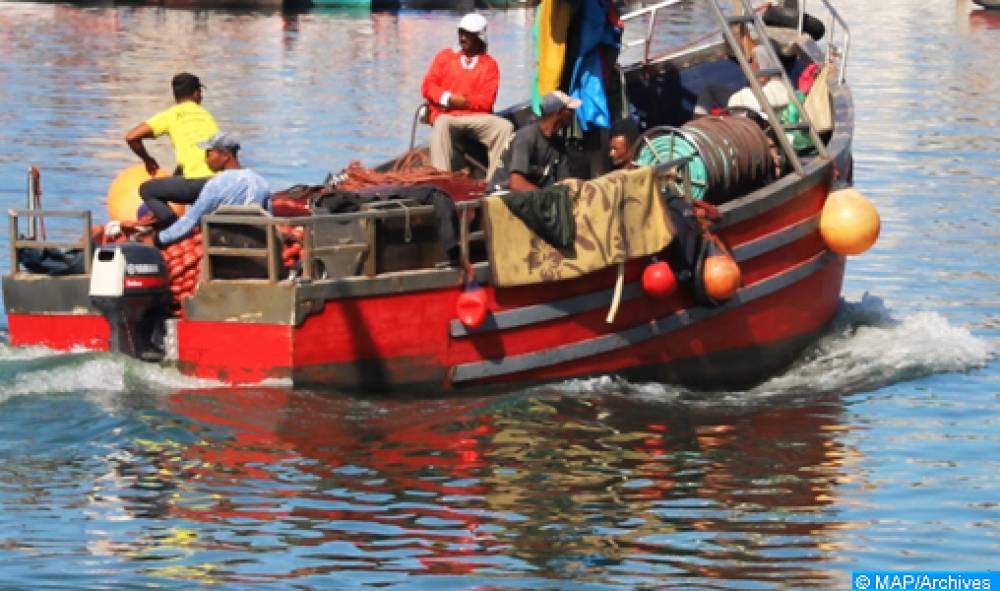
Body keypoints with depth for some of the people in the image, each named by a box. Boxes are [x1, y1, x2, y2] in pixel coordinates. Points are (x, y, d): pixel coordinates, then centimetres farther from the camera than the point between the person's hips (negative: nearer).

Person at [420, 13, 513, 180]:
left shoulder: (489, 64, 9)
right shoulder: (445, 56, 14)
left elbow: (486, 100, 0)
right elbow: (428, 86, 6)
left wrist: (466, 102, -16)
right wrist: (448, 99, -11)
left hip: (476, 116, 1)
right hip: (446, 114, -1)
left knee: (505, 127, -25)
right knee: (442, 125, -36)